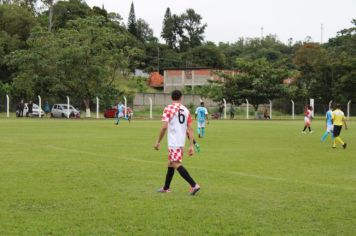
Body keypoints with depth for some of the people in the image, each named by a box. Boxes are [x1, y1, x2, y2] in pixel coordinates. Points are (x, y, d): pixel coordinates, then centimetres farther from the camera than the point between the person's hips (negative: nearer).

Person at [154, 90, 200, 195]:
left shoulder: (168, 108, -6)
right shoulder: (186, 110, 11)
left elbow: (164, 127, -14)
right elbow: (190, 129, 6)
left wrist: (158, 142, -7)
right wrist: (191, 145, 7)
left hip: (173, 142, -7)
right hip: (181, 142, 7)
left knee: (176, 164, -11)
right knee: (171, 163, 20)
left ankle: (194, 185, -22)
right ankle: (166, 188, 32)